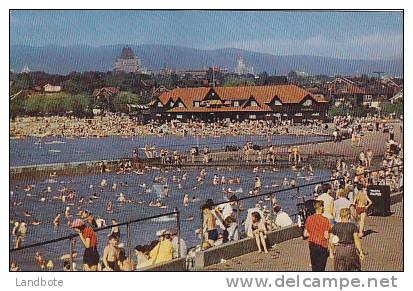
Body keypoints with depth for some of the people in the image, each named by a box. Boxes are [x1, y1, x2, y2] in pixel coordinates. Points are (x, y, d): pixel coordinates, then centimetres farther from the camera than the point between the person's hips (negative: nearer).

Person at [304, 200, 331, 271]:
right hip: (321, 245, -5)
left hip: (311, 245, 5)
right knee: (320, 268, 4)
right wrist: (329, 234, 4)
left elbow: (305, 234, 2)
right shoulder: (325, 220, -15)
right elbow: (326, 236, -16)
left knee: (314, 267, 17)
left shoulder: (309, 218, -2)